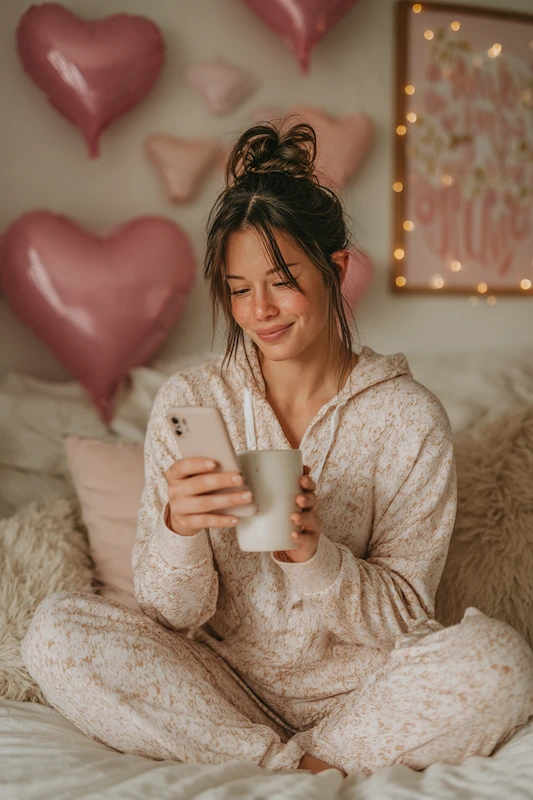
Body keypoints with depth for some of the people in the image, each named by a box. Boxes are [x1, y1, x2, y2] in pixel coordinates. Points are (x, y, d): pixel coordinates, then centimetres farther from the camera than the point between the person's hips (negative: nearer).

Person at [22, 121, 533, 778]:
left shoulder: (409, 417, -6)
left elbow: (404, 614, -6)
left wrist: (312, 552, -26)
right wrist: (176, 528, -27)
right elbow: (172, 615, -4)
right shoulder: (188, 401, -3)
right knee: (57, 629, -21)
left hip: (357, 686, -1)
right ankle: (297, 767, -14)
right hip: (219, 684, 2)